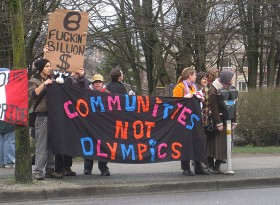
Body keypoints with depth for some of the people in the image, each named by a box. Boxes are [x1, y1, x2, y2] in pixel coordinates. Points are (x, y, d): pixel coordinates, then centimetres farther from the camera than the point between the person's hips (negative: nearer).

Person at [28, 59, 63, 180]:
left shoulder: (51, 80, 21)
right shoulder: (34, 81, 3)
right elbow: (32, 94, -15)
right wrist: (44, 84, -18)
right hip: (42, 116, -6)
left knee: (52, 144, 6)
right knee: (41, 144, -9)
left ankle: (50, 170, 11)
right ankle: (38, 171, -8)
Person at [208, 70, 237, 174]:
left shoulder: (230, 89, 10)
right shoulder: (214, 90, -12)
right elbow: (214, 108, -16)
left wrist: (234, 121, 7)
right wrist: (219, 123, -19)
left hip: (227, 122, 7)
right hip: (218, 120, -7)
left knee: (224, 145, 5)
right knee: (216, 144, -5)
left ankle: (217, 165, 12)